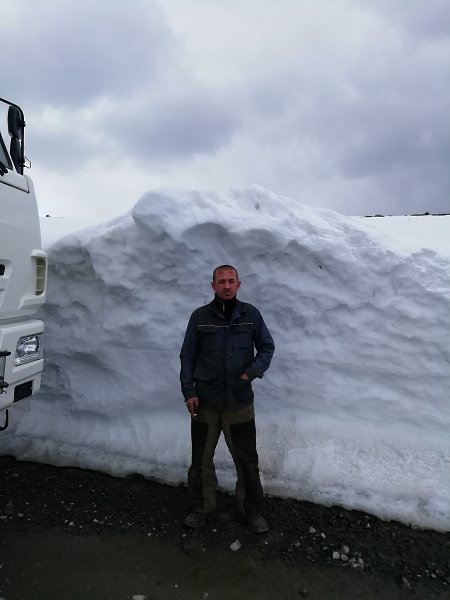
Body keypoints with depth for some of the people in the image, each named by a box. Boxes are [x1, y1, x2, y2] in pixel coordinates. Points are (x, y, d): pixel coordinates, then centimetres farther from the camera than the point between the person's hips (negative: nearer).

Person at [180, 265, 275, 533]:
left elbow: (267, 347, 4)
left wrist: (252, 372, -11)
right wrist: (189, 391, -5)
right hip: (205, 402, 1)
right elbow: (187, 356, 0)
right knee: (201, 460, 16)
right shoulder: (200, 316, -4)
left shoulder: (251, 314, -3)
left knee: (247, 461, 12)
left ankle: (252, 510, 36)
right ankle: (201, 508, 39)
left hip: (240, 402, 0)